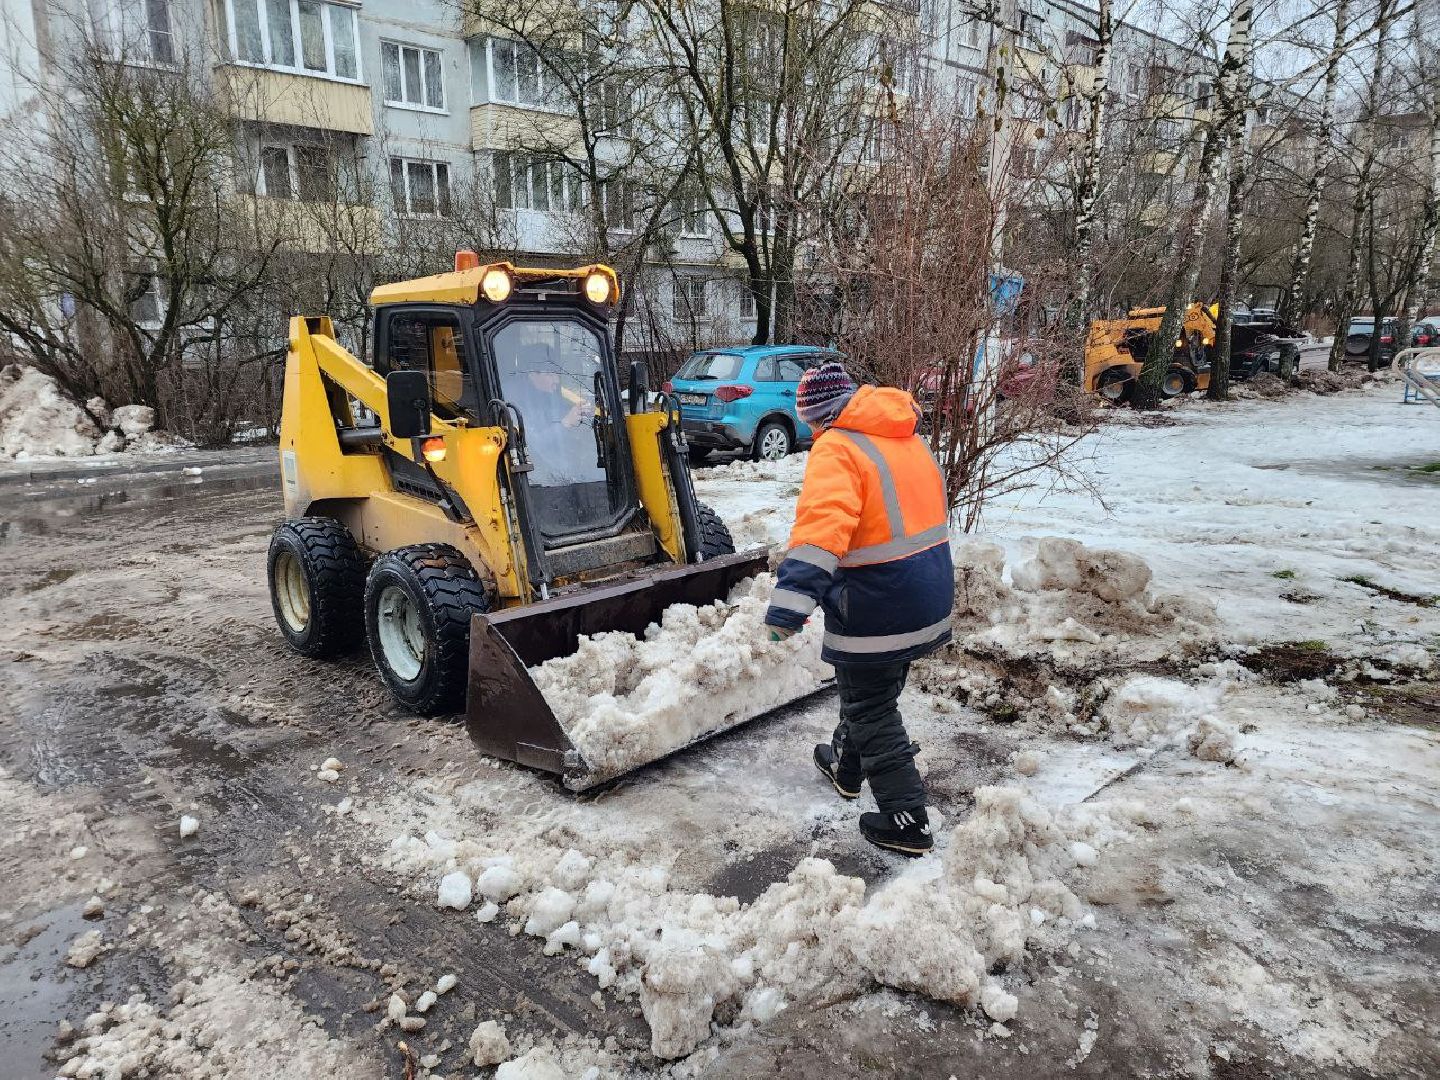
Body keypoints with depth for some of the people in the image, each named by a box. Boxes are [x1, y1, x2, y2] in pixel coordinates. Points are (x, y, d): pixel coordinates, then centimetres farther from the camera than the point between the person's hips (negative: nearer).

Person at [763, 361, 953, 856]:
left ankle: (907, 820, 14)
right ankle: (846, 765, 47)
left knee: (871, 710, 7)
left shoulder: (836, 448, -18)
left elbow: (821, 527, -33)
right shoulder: (909, 438, 9)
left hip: (878, 608, -9)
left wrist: (789, 605, -39)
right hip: (930, 594, 9)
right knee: (870, 692, 26)